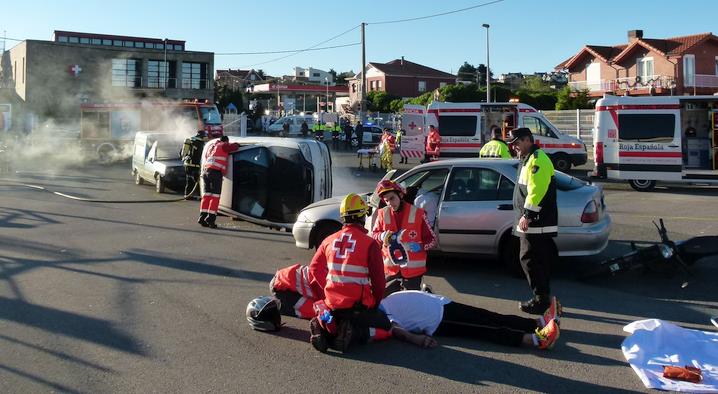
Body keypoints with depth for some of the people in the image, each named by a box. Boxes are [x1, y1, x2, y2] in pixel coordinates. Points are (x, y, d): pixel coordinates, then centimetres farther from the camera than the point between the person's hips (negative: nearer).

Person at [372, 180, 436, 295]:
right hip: (390, 269, 3)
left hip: (412, 269, -2)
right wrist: (382, 236, -12)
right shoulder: (383, 214, -1)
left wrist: (420, 246, -21)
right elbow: (374, 235, 10)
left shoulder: (417, 213, -7)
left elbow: (432, 239, -2)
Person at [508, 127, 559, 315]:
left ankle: (541, 300, 0)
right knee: (538, 260, 14)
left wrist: (527, 215, -23)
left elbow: (537, 191, -23)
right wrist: (525, 216, 24)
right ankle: (542, 298, 22)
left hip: (536, 223, -11)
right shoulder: (528, 159, 19)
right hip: (532, 222, 11)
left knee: (529, 259, -7)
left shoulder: (537, 160, -15)